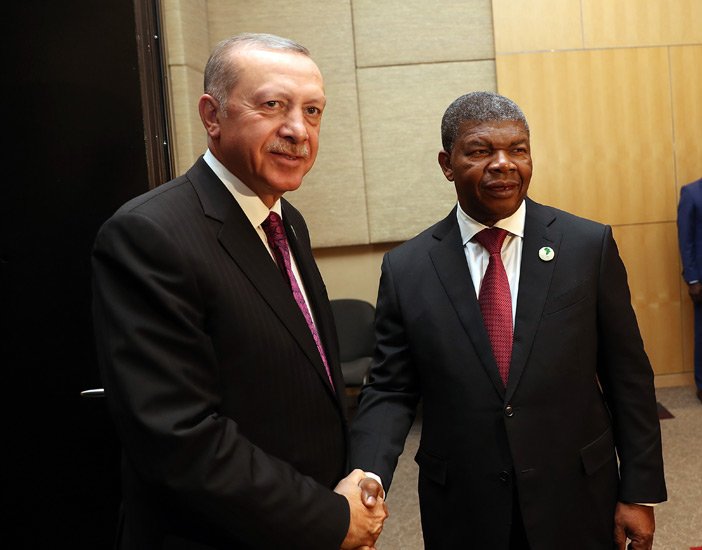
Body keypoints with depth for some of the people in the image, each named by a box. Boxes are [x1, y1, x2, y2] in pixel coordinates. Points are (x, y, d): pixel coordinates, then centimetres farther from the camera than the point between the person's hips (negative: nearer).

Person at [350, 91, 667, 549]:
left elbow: (627, 377, -1)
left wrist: (640, 493, 0)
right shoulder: (406, 267, -6)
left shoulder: (590, 245, -6)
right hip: (461, 512, 0)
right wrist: (367, 477, -19)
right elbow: (390, 390, -3)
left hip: (576, 503, 1)